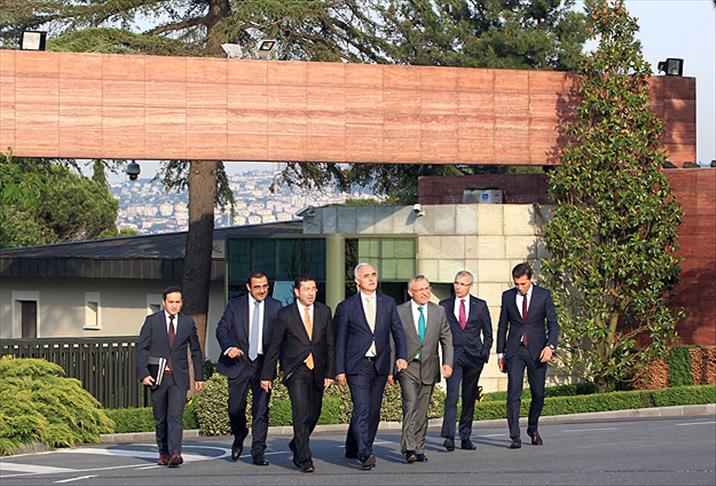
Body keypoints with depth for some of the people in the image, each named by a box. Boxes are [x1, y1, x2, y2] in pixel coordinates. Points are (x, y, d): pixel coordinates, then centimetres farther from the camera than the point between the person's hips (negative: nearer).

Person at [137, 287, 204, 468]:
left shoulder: (188, 323, 6)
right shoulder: (152, 321, 0)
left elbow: (196, 351, 15)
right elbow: (142, 348, -1)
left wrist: (199, 376, 14)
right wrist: (143, 374, -12)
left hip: (178, 378, 0)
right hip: (157, 376, 0)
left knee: (175, 416, -15)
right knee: (160, 418, 9)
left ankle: (175, 453, -24)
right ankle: (163, 453, 22)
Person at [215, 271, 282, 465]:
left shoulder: (275, 307, 5)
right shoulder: (235, 305, 4)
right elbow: (222, 329, -2)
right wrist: (229, 347, -21)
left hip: (263, 364, 0)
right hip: (239, 362, 0)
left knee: (261, 409, -5)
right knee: (235, 407, 5)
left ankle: (258, 452, -1)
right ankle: (239, 438, 34)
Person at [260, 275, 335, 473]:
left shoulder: (324, 312, 6)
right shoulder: (285, 315, -3)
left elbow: (330, 344, 8)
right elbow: (274, 346, 2)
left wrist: (330, 373, 1)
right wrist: (267, 375, 2)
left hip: (317, 370, 4)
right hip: (296, 371, -4)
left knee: (314, 414, 10)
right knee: (301, 414, -14)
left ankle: (296, 445, 36)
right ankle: (304, 459, -10)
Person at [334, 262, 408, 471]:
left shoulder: (388, 303, 9)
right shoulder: (347, 307, 0)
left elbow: (398, 331, 8)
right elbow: (340, 340, 2)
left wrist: (401, 356, -8)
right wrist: (340, 370, -2)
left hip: (380, 365, 4)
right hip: (357, 365, -4)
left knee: (373, 410, 8)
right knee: (362, 408, -15)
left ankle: (354, 449, 22)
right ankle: (365, 454, -23)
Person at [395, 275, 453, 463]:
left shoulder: (439, 312, 7)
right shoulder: (399, 312, -2)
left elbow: (447, 339, 8)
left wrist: (448, 363, -6)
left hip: (429, 367, 3)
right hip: (407, 366, -3)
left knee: (422, 410, 7)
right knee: (411, 405, -17)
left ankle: (418, 449, 14)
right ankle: (409, 448, -22)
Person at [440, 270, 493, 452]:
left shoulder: (480, 305, 8)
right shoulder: (444, 305, 8)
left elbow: (488, 333, 10)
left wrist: (484, 354, -1)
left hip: (474, 356, 1)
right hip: (453, 355, -1)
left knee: (469, 397, 5)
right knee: (452, 395, -16)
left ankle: (465, 437, 11)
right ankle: (449, 436, -24)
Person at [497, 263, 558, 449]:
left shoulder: (544, 295, 0)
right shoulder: (508, 296, 6)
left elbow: (553, 322, -2)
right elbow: (502, 325, 12)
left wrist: (550, 346, -17)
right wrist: (500, 353, 9)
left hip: (537, 351, 0)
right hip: (515, 351, 0)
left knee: (538, 393, 6)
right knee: (513, 392, -12)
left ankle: (533, 429, 29)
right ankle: (515, 436, -14)